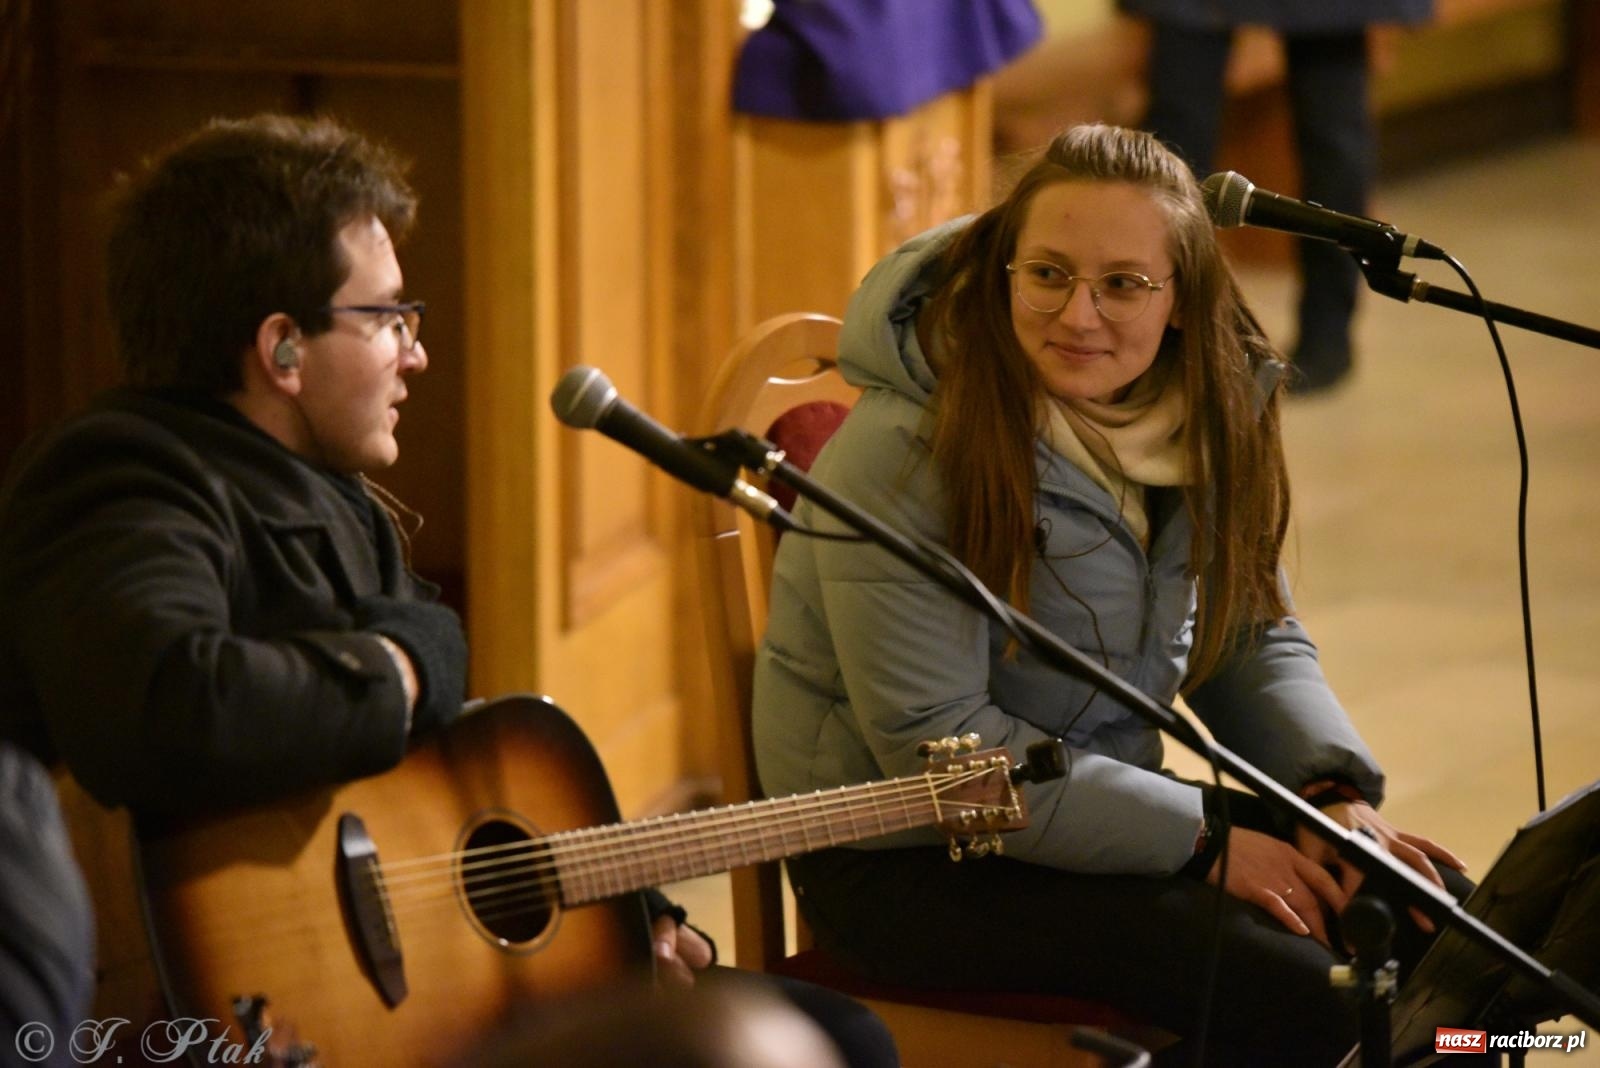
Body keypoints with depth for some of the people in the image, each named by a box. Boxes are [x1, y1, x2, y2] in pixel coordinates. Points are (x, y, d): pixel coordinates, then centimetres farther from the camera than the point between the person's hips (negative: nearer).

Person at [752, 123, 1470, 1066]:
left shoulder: (1206, 415, 0)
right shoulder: (905, 453, -22)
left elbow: (1255, 638, 11)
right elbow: (933, 740, -24)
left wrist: (1333, 792, -10)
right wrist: (1199, 839, -23)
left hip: (1103, 803, 7)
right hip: (908, 865, -7)